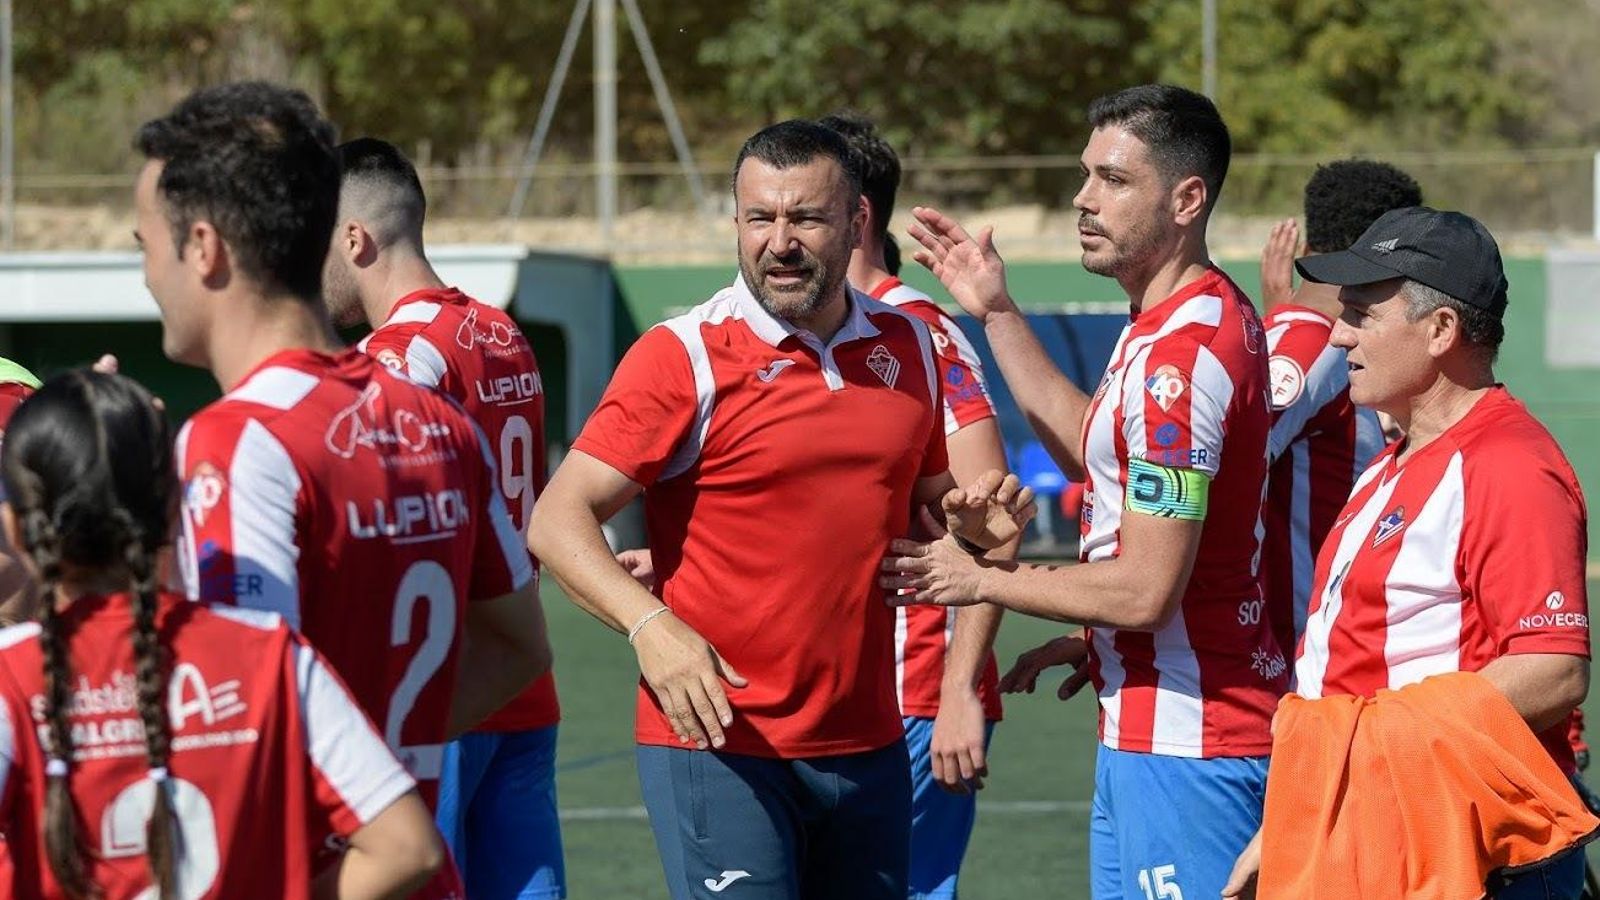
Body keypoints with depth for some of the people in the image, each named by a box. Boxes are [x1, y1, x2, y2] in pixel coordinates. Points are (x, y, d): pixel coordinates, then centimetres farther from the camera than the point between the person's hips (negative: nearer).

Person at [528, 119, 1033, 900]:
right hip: (719, 740, -6)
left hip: (866, 747, 6)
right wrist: (649, 624, -28)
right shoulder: (685, 356, -7)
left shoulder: (907, 345, 9)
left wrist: (966, 519, 0)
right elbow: (558, 521, -12)